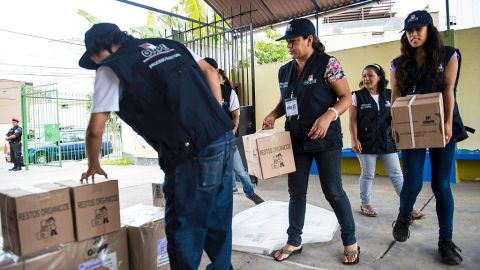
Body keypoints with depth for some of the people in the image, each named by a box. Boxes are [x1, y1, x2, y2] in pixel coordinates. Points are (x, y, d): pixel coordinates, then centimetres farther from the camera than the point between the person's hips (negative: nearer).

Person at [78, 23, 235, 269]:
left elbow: (95, 130, 5)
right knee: (218, 220, 20)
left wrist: (93, 165, 23)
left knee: (184, 228, 10)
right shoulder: (166, 44, 21)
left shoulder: (110, 68, 4)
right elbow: (210, 71, 20)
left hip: (193, 153, -7)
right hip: (224, 137, 7)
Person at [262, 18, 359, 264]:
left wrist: (329, 115, -26)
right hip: (296, 140, 6)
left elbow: (346, 97, -8)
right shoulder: (285, 71, 9)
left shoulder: (327, 64, -8)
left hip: (325, 140, -5)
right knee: (296, 192, 11)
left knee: (333, 191, 3)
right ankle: (294, 242, 26)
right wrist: (273, 115, -2)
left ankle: (350, 242, 24)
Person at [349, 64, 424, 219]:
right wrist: (354, 140, -12)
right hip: (366, 142, -2)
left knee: (396, 174, 5)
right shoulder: (357, 96, -1)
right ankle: (365, 204, 22)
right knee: (367, 175, 7)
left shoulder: (389, 95, 7)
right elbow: (353, 120, -4)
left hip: (387, 141, 3)